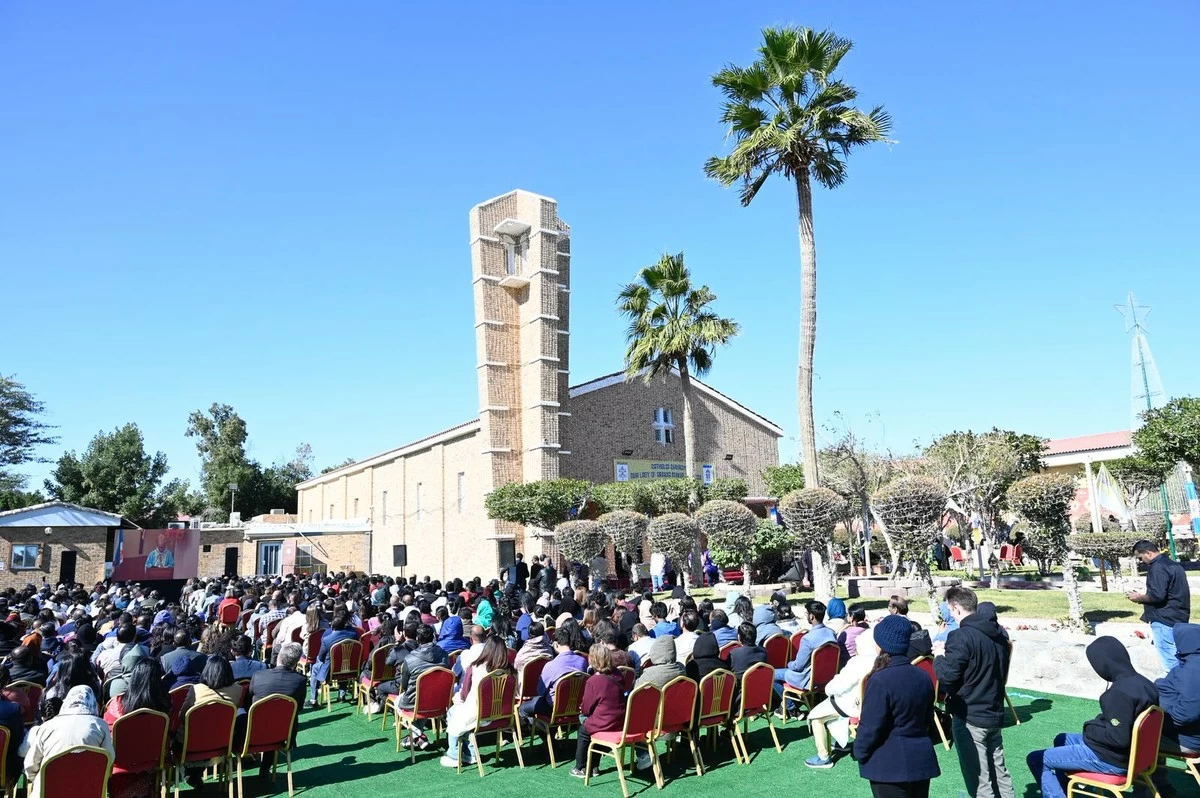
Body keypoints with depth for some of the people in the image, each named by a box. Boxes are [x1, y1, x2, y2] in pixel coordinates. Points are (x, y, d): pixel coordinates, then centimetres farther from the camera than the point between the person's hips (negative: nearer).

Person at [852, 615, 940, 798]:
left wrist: (859, 752, -2)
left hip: (890, 764, -7)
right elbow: (928, 718, 15)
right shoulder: (923, 676, 3)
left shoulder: (881, 680, -22)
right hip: (921, 759, 7)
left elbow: (871, 726, -18)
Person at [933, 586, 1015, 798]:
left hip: (969, 718, -8)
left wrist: (939, 658, -3)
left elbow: (947, 676, -21)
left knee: (979, 780, 1)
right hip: (995, 713, 8)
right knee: (999, 772, 19)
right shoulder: (999, 633, 6)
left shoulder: (961, 636, -21)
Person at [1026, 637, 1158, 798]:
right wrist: (1096, 726, 5)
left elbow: (1118, 738, -30)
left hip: (1111, 759, -10)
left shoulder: (1120, 692, -29)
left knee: (1036, 759, -4)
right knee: (1061, 740, 30)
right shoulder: (1142, 682, -2)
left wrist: (1091, 729, -13)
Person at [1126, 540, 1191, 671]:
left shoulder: (1157, 567, -16)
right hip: (1178, 618, 10)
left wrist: (1139, 598, -8)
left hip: (1165, 620, -10)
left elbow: (1157, 595, -25)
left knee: (1171, 662, -5)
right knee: (1179, 661, 15)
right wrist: (1144, 597, 16)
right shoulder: (1173, 564, 15)